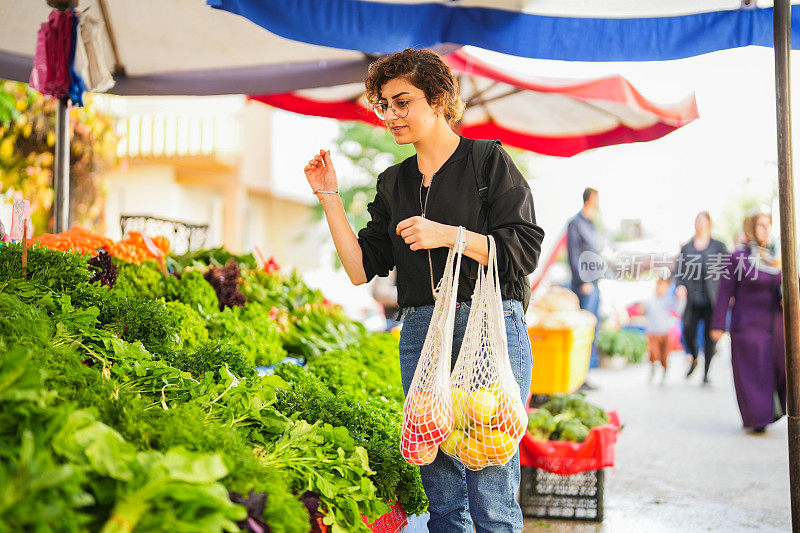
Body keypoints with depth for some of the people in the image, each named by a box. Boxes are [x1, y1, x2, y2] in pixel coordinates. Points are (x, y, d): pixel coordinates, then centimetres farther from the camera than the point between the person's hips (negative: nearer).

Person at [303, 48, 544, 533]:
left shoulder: (489, 160, 1)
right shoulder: (393, 183, 16)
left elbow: (523, 252, -5)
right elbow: (362, 269, 12)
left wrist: (447, 235, -15)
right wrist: (329, 197, 8)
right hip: (421, 333, 5)